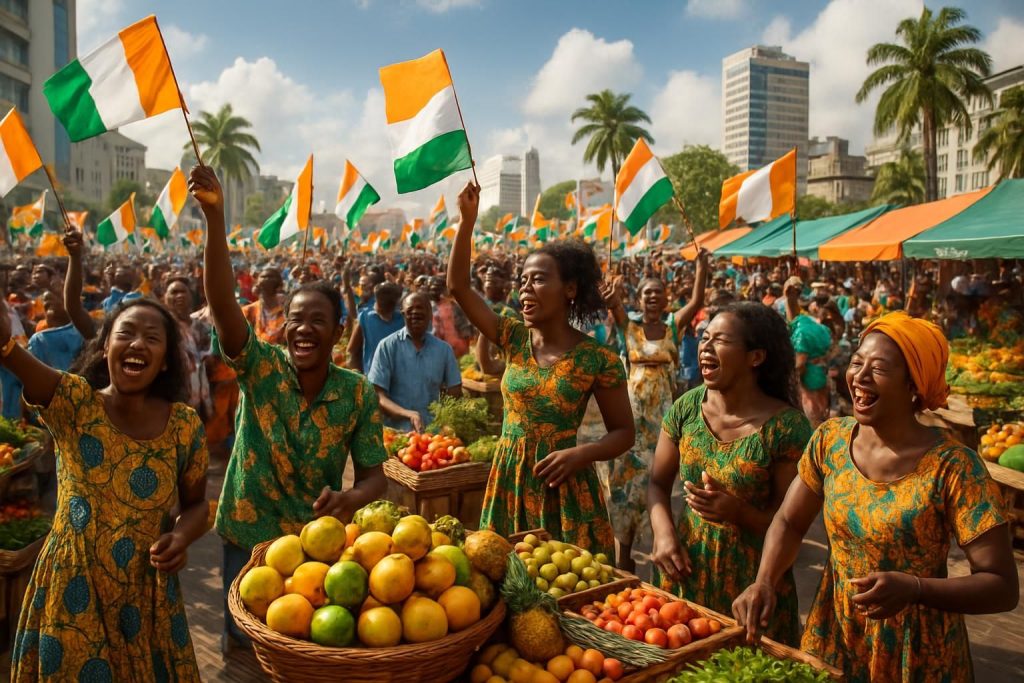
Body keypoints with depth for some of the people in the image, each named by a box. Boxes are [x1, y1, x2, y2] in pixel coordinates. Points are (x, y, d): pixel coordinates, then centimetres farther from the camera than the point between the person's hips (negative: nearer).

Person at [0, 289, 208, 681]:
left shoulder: (185, 425, -8)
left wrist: (182, 537, -18)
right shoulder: (73, 402, -12)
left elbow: (195, 504, 4)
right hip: (72, 590, -1)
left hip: (147, 595, 1)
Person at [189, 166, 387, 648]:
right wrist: (214, 217, -41)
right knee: (246, 638, 16)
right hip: (248, 539, 0)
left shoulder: (359, 394, -9)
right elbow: (222, 305, -28)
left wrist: (351, 499, -31)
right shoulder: (261, 367, -12)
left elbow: (374, 475, -7)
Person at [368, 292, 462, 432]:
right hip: (394, 431, -2)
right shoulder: (388, 346, -1)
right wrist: (408, 414, -20)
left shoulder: (443, 349, 7)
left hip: (432, 431, 2)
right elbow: (378, 397, -5)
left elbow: (454, 395, 11)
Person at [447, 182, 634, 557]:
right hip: (509, 478, 4)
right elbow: (458, 287, -2)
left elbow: (624, 432, -3)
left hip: (563, 485, -3)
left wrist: (581, 453, -22)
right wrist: (467, 221, -9)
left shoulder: (599, 360, -9)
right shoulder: (515, 338, 1)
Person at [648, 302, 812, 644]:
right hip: (686, 568, 4)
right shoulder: (687, 407, -4)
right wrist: (664, 534, -10)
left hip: (751, 576, -3)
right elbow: (658, 482, 6)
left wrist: (737, 511, -26)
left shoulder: (786, 426, -16)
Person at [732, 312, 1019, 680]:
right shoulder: (830, 440, -9)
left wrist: (913, 588, -33)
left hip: (916, 649, -3)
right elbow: (790, 522, 0)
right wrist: (764, 582, -18)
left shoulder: (953, 467, -21)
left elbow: (1003, 587, -17)